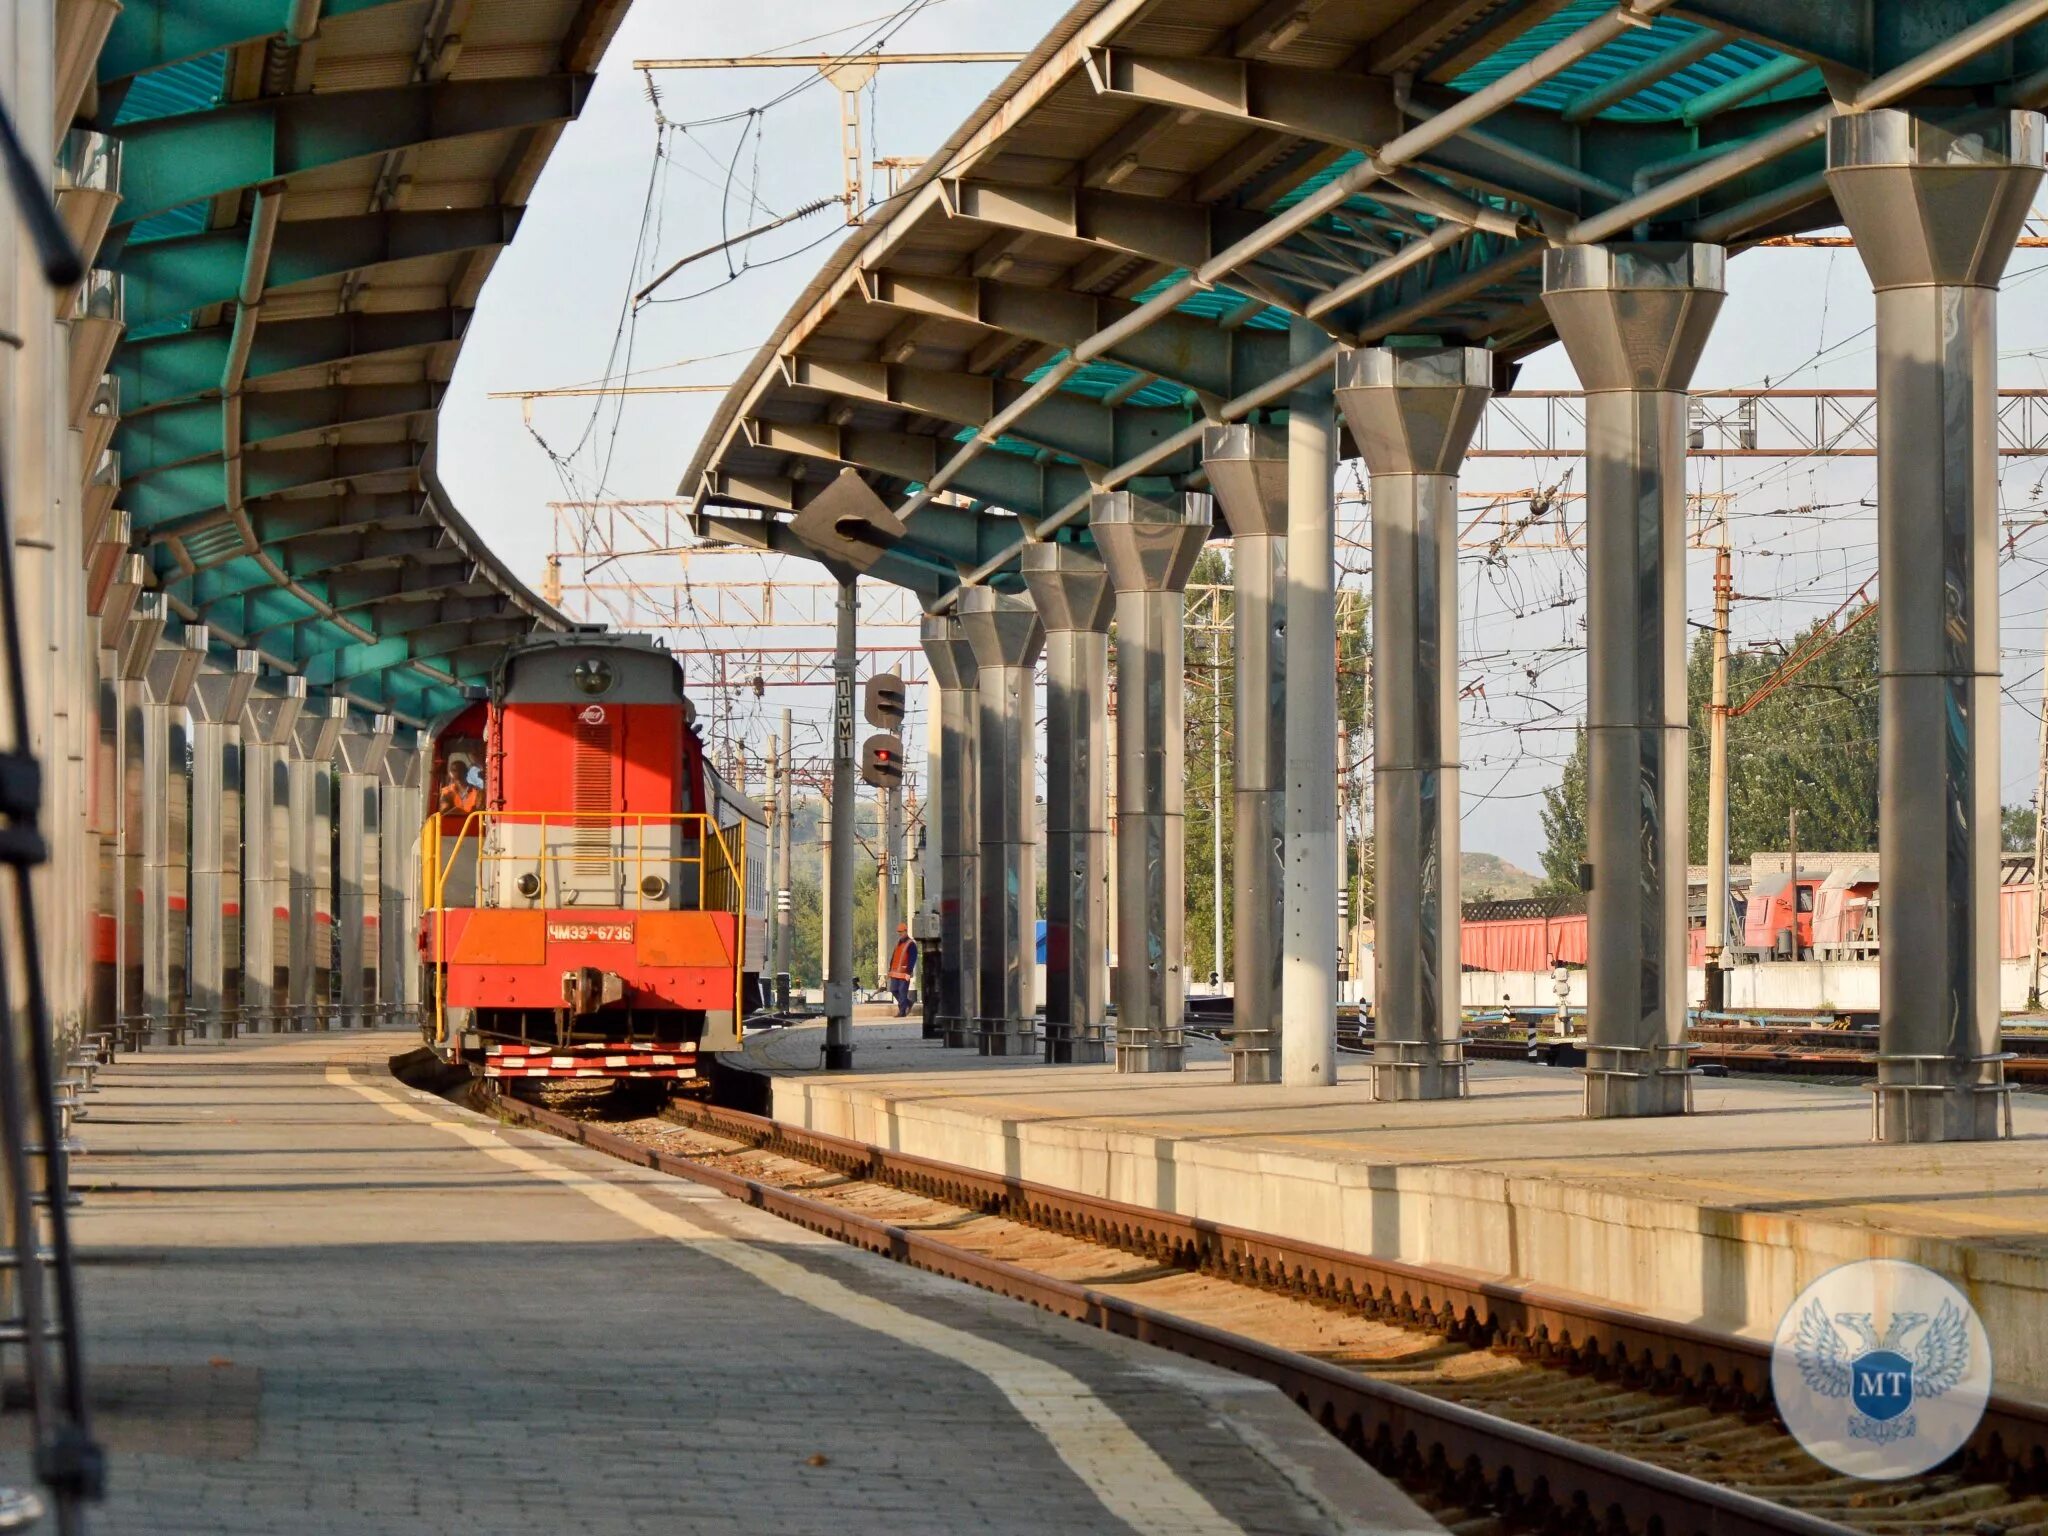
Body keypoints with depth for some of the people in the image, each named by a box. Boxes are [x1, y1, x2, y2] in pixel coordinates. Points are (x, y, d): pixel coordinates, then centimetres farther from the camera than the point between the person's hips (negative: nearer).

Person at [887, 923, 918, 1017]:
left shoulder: (911, 944, -9)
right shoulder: (898, 942, 16)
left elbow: (912, 960, -15)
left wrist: (908, 972, -21)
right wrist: (890, 970, 18)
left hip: (904, 973, -8)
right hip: (895, 972, 8)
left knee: (902, 991, -6)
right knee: (894, 990, 8)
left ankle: (902, 1012, 0)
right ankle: (908, 1003, 26)